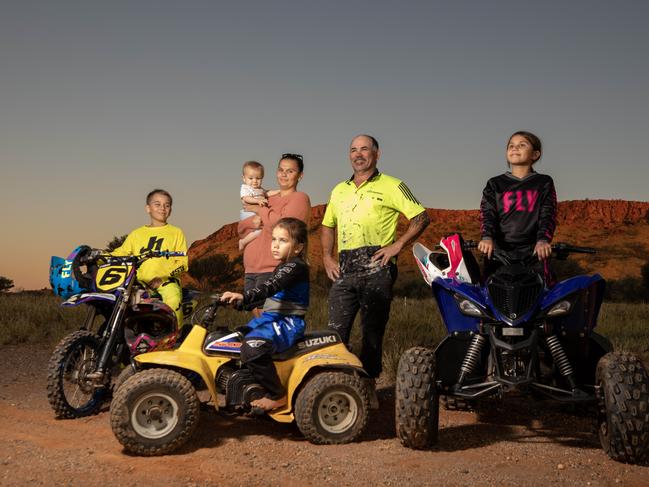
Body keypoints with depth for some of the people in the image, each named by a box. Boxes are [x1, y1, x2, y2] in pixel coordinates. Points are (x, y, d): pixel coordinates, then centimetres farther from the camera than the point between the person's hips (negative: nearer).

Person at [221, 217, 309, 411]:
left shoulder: (295, 266, -13)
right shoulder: (283, 267, 19)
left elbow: (270, 287, -29)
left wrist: (244, 297, -41)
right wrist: (241, 301, 28)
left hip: (288, 322, -11)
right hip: (272, 318, 11)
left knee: (252, 346, -34)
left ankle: (278, 396, -20)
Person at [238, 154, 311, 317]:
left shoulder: (299, 198, 1)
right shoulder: (270, 199, 23)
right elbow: (241, 229, 21)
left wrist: (259, 209, -3)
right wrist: (251, 222, -2)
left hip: (273, 270, -8)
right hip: (250, 270, 8)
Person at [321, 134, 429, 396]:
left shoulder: (391, 186, 4)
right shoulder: (339, 190, 21)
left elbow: (421, 217, 0)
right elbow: (328, 225, 31)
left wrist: (397, 245, -8)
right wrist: (327, 257, 17)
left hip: (376, 268, -5)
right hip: (344, 270, 5)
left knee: (372, 330, -1)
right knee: (335, 330, -1)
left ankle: (368, 387, 6)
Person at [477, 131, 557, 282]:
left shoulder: (544, 183, 11)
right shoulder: (494, 184, 14)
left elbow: (548, 215, 1)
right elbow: (487, 213, 2)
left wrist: (543, 240, -18)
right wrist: (487, 237, -18)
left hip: (533, 249, -1)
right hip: (499, 249, 1)